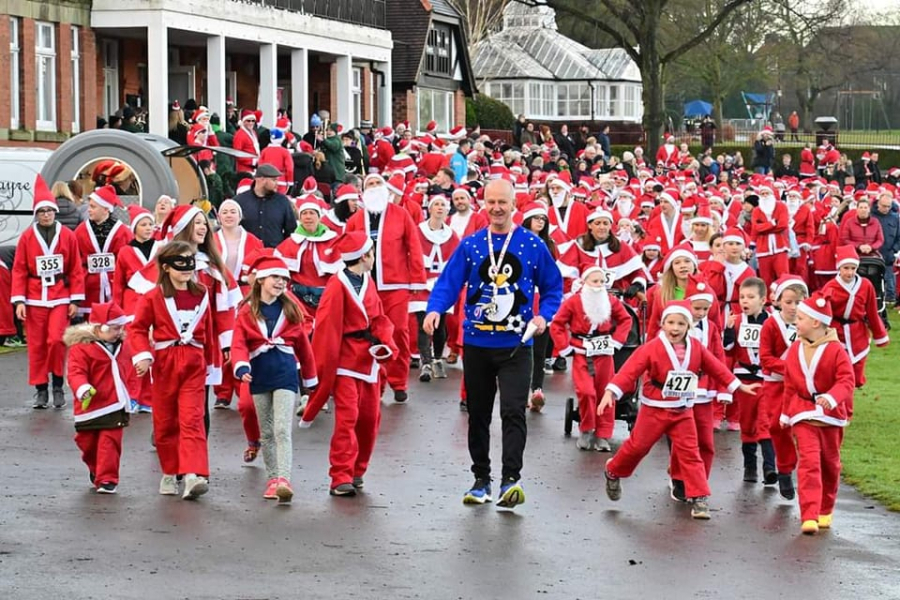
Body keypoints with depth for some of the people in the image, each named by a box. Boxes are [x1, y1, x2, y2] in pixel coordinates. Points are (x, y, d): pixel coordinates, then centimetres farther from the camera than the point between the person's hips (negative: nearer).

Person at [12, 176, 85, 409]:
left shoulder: (67, 236, 0)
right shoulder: (27, 237, 1)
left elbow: (76, 269, 2)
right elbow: (19, 270, 1)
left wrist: (76, 299, -2)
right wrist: (18, 300, -6)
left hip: (60, 297, -1)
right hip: (34, 299, 1)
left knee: (57, 340, -11)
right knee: (37, 345, 4)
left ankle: (58, 386, 6)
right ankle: (40, 388, 14)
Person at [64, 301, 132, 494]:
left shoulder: (119, 347, 11)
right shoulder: (80, 348, -12)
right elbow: (75, 372, -22)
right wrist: (82, 389, -39)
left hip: (115, 406, 3)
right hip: (90, 406, -3)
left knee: (110, 442, -7)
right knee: (88, 443, 11)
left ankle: (107, 480, -3)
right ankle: (95, 471, 38)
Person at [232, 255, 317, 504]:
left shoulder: (291, 309, 3)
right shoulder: (247, 312, 2)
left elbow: (302, 344, 10)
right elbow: (239, 344, -6)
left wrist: (310, 379, 16)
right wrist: (242, 368, -25)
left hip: (285, 372, -2)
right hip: (260, 374, 2)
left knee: (282, 429, -14)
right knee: (266, 432, 11)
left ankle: (284, 480, -22)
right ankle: (272, 479, 21)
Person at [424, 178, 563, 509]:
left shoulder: (533, 245, 0)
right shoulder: (470, 245, 3)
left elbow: (553, 286, 6)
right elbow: (448, 283, -2)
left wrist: (543, 315, -11)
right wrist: (434, 309, -21)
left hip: (516, 346, -2)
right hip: (476, 344, 3)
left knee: (513, 411, -15)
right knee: (478, 415, 11)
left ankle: (511, 480, -17)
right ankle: (481, 479, 23)